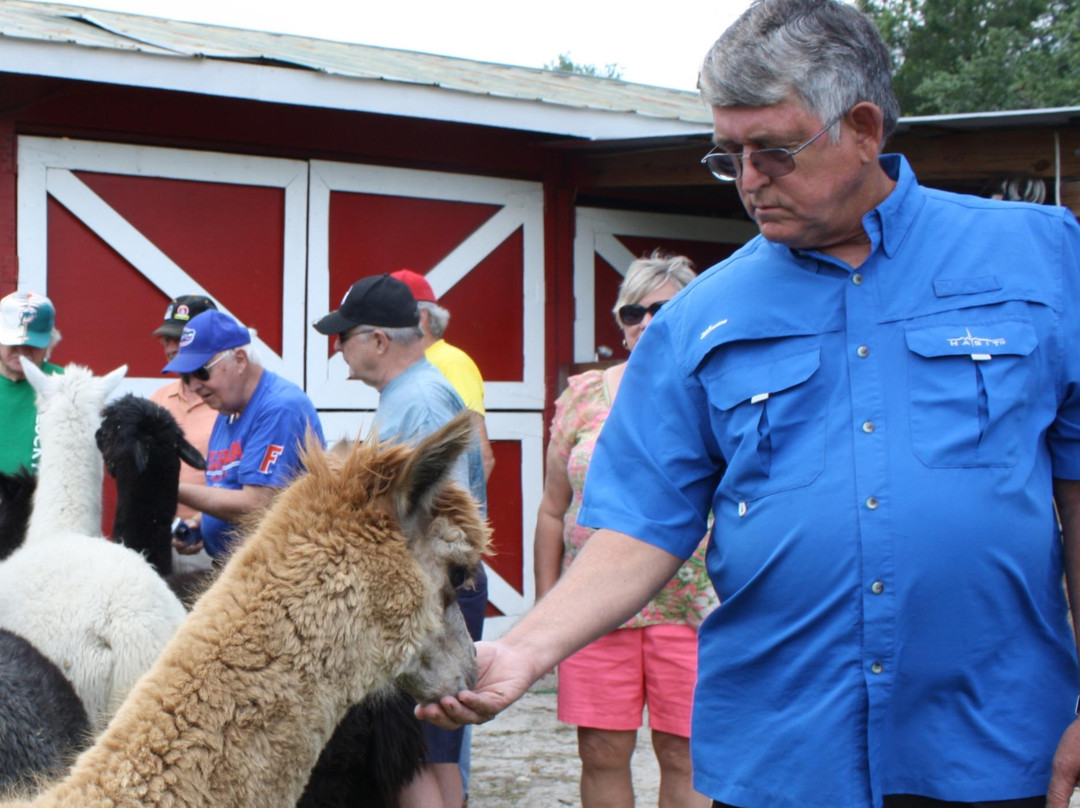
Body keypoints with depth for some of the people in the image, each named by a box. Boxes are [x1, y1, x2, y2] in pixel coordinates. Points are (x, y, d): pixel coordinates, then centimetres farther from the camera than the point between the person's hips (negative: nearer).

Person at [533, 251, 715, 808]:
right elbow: (553, 510, 12)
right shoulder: (584, 394, 9)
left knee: (684, 758, 1)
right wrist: (545, 603, 8)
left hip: (692, 609, -2)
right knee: (601, 755, 4)